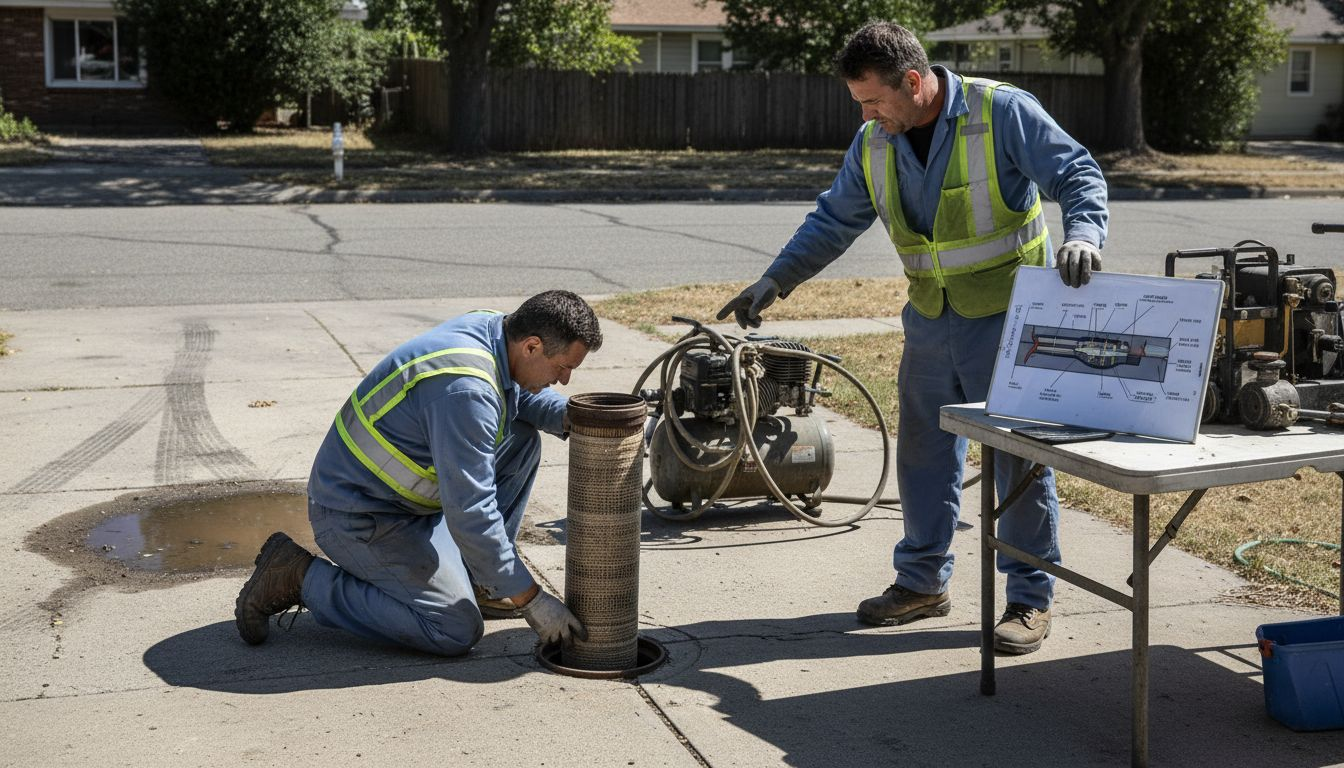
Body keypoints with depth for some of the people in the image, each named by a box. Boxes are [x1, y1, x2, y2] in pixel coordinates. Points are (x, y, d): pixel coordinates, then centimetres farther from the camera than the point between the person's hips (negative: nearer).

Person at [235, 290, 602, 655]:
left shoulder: (489, 326, -3)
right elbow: (469, 515, -30)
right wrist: (530, 600, -23)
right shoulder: (464, 391, -31)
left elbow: (522, 395, 20)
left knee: (521, 439, 7)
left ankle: (472, 579, 12)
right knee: (457, 632, -16)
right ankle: (303, 576, -6)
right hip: (359, 517, -10)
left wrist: (568, 415, -3)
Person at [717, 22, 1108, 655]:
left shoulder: (1004, 113, -14)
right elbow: (833, 220, 11)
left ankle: (1030, 598, 11)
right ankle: (922, 582, 26)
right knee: (924, 452, 11)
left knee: (1021, 456, 0)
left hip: (1007, 316, -6)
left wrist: (1082, 234, -35)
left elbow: (1078, 175, -14)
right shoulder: (874, 145, 4)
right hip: (931, 320, 6)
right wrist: (775, 280, 4)